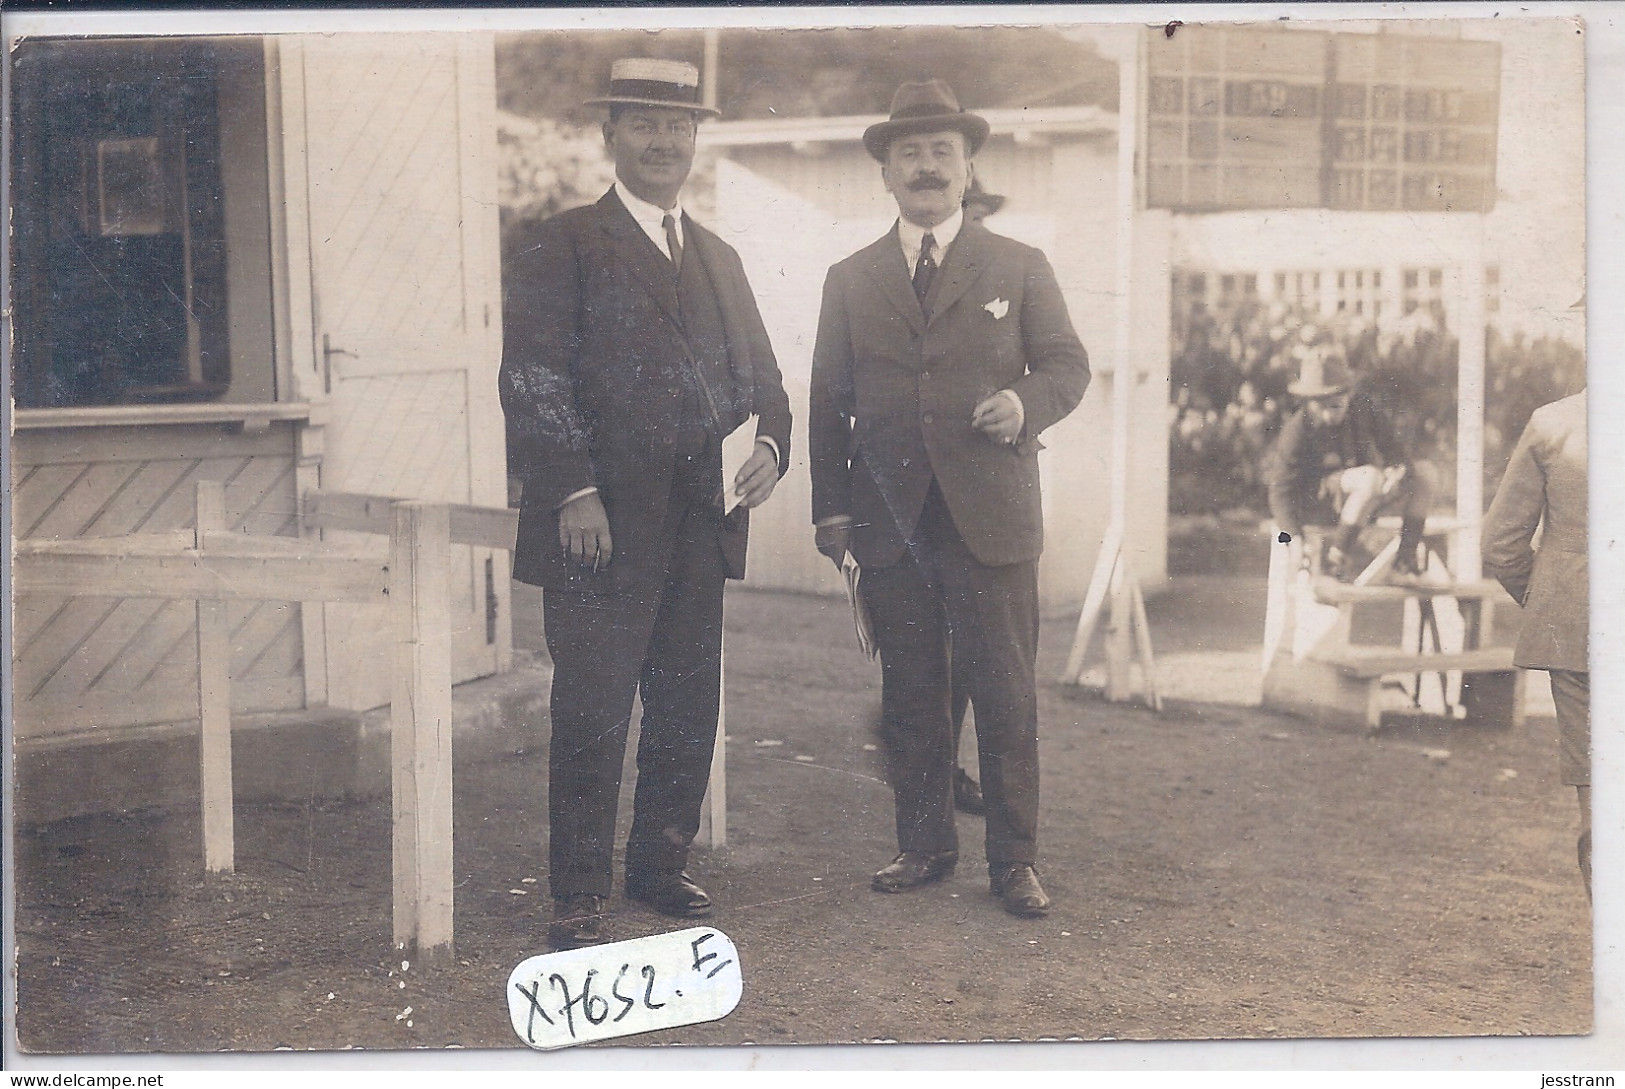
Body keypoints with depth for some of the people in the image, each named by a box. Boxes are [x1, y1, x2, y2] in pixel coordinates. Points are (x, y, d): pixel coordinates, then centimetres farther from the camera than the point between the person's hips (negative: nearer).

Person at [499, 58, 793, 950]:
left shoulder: (718, 259, 19)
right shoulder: (561, 248, -1)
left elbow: (759, 374, 21)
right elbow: (533, 380, -9)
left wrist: (769, 444, 0)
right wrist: (574, 491, -18)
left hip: (701, 530, 6)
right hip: (601, 528, -6)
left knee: (688, 710, 12)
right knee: (591, 715, -2)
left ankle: (660, 867, 27)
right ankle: (578, 896, 8)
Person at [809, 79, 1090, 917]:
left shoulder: (1019, 268, 9)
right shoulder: (850, 281, 13)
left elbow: (1067, 362, 8)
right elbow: (828, 399, 12)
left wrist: (1027, 402, -14)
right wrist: (830, 505, 4)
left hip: (991, 518, -1)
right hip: (889, 523, 2)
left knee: (1006, 696, 0)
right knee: (910, 698, 8)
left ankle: (1014, 860, 10)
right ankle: (924, 845, 21)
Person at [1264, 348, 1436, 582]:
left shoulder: (1361, 407, -4)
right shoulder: (1297, 431, -19)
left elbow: (1391, 446, -1)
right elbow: (1281, 488, -21)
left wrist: (1397, 468, -25)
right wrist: (1294, 538, -33)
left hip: (1358, 499, 7)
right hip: (1315, 501, -7)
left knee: (1424, 472, -7)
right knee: (1371, 477, -35)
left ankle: (1406, 560, -7)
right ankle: (1336, 558, -26)